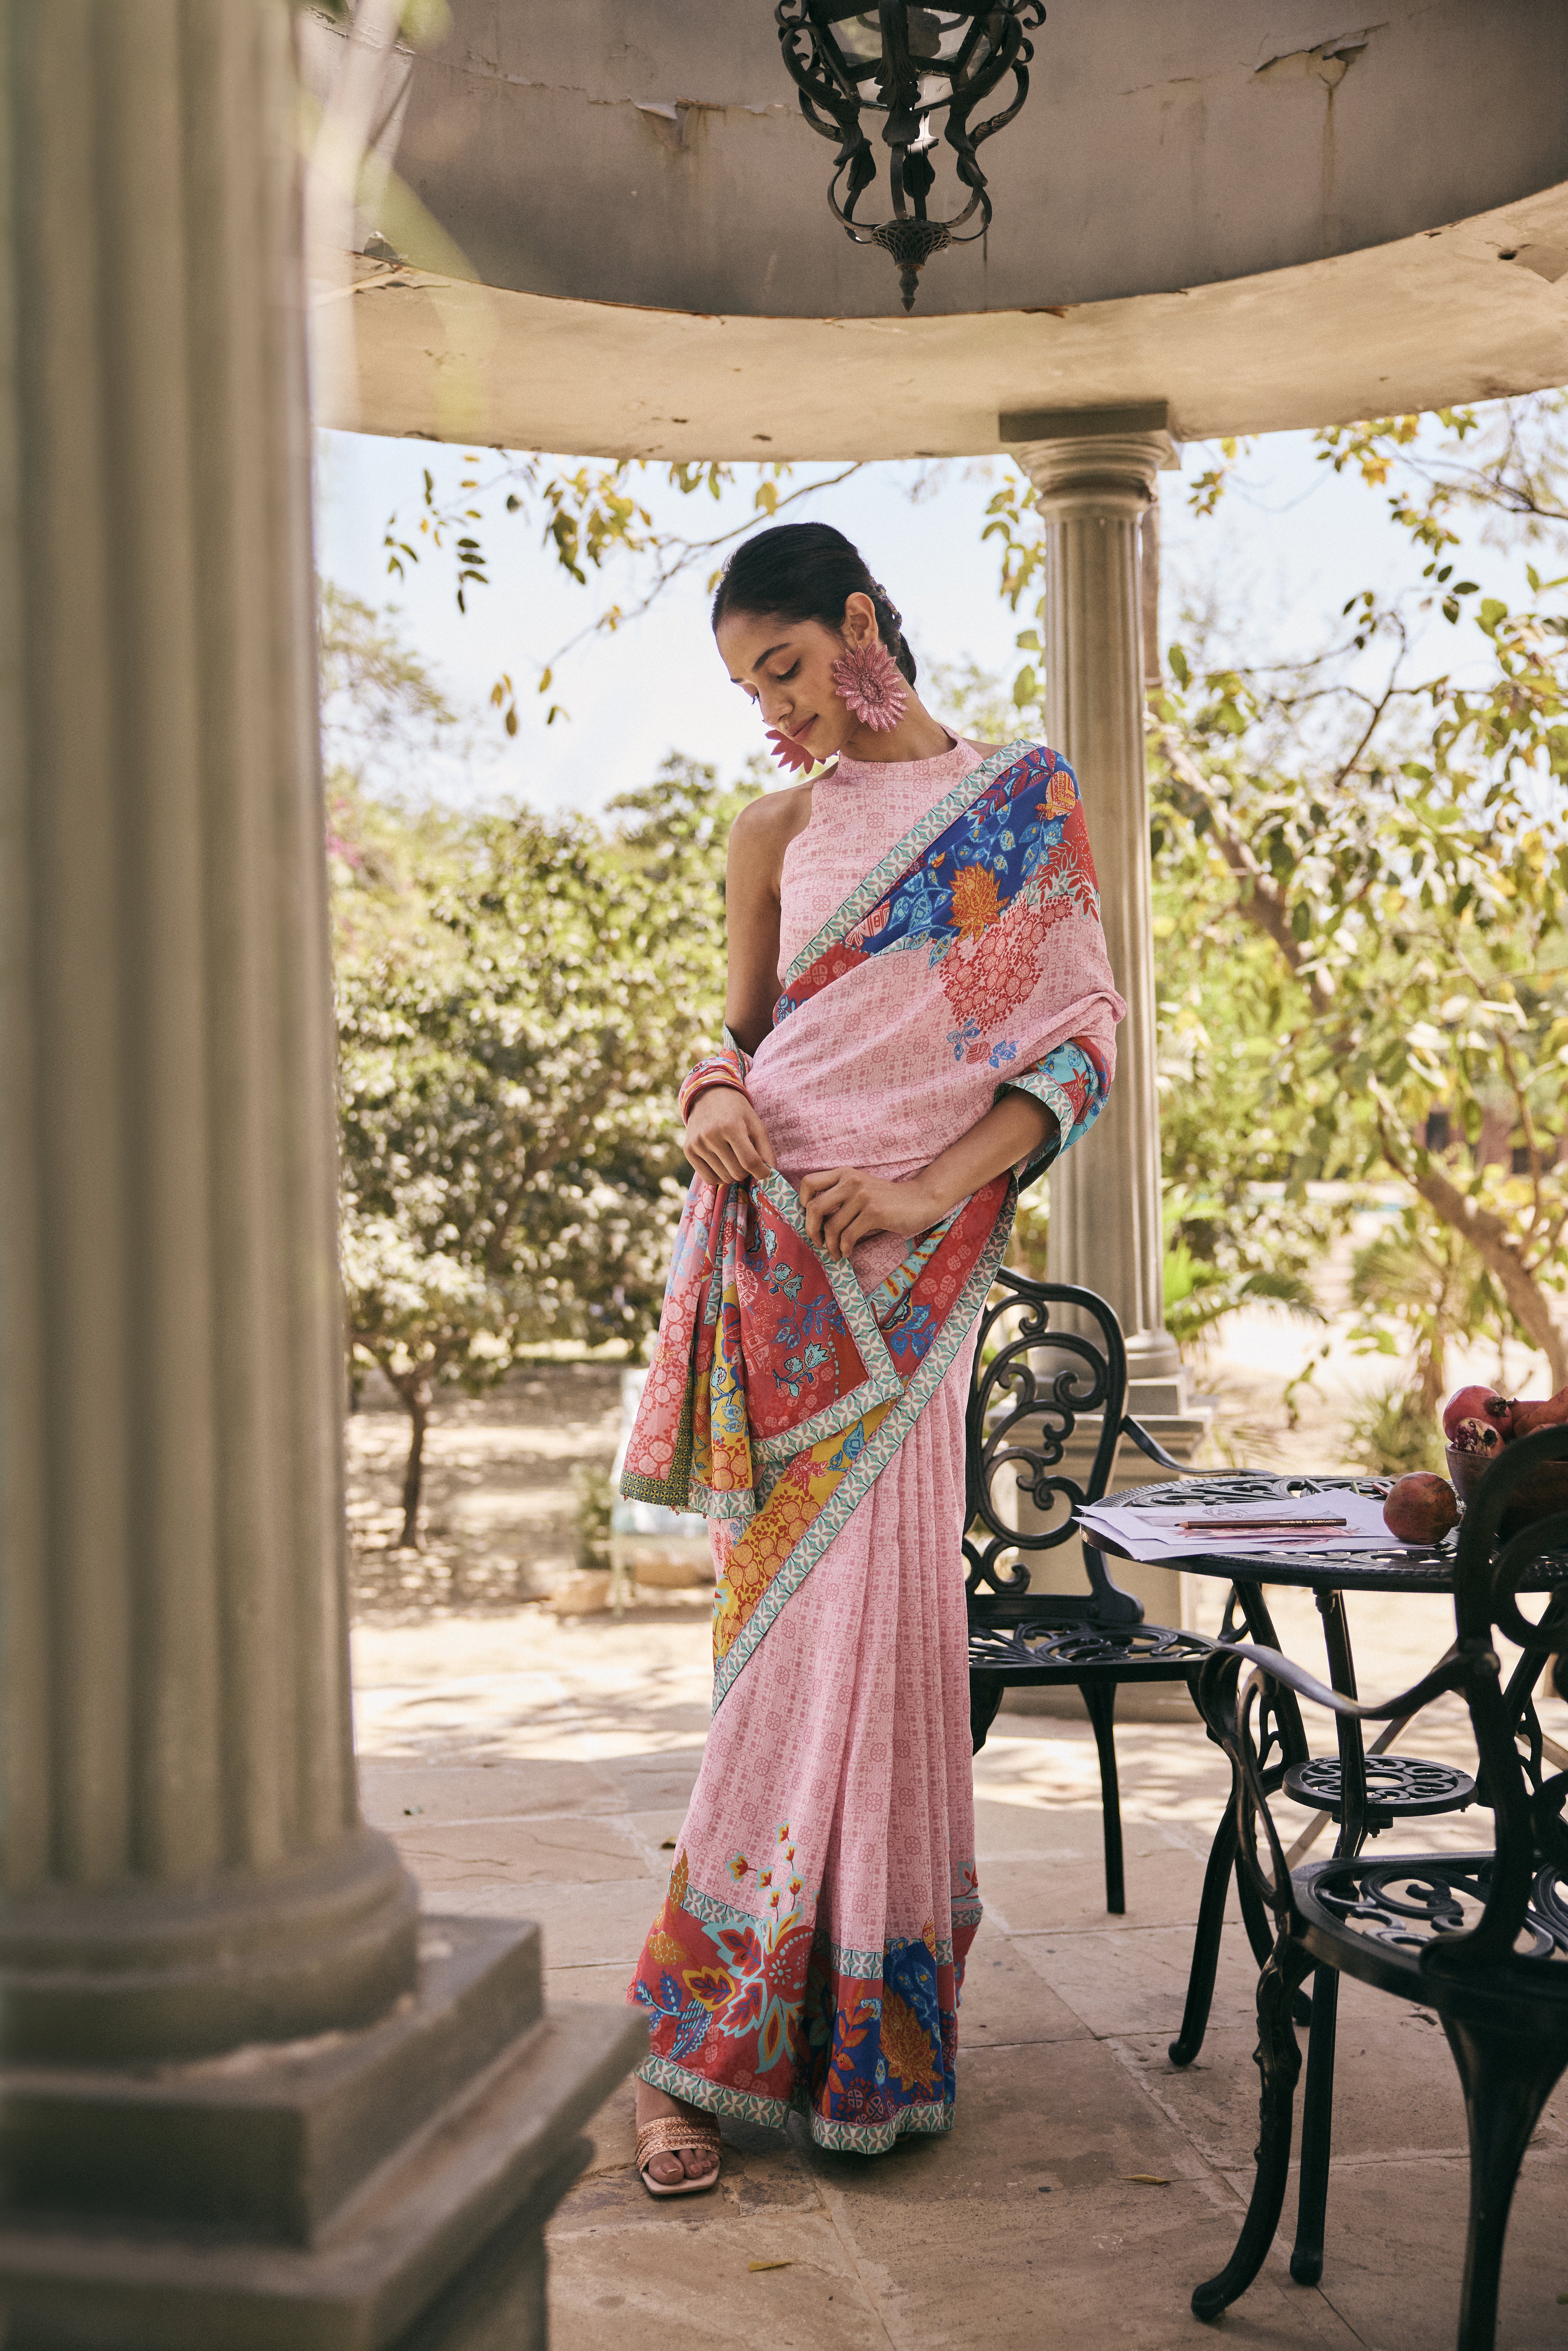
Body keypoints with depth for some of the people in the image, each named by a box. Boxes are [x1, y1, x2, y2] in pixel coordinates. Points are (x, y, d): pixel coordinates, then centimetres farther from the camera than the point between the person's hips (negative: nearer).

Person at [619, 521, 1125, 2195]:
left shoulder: (1029, 799, 6)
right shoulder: (776, 832, 13)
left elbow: (1084, 1039, 0)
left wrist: (930, 1189, -13)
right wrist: (712, 1099, -5)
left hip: (909, 1261, -1)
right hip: (769, 1241, 2)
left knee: (853, 1617, -4)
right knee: (794, 1611, -2)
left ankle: (704, 2034, 8)